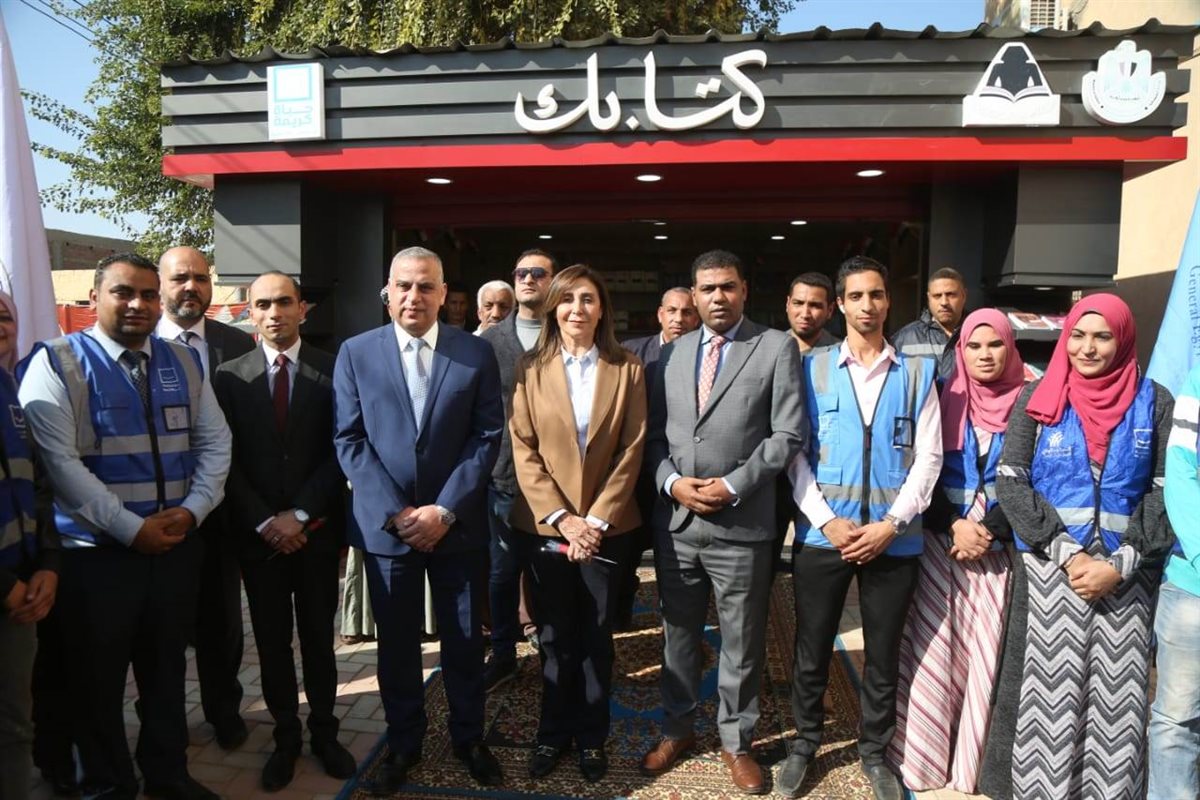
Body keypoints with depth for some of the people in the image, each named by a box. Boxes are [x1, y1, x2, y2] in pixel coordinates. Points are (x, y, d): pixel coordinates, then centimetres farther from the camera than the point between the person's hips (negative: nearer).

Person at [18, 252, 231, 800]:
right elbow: (59, 461, -16)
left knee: (166, 667, 18)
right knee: (99, 676, 11)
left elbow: (215, 443, 7)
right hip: (96, 550, -4)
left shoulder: (183, 362, 7)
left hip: (177, 545, 4)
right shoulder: (58, 362, -7)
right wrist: (132, 528, -18)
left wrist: (193, 509, -9)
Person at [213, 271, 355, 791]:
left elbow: (339, 452, -5)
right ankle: (286, 736, 27)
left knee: (319, 637, 12)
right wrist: (265, 521, -11)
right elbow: (227, 460, -2)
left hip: (317, 530, -1)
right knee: (272, 642, 12)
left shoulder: (332, 370, -2)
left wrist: (300, 514, -12)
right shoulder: (229, 377, 1)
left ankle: (324, 732, 28)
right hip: (258, 533, 1)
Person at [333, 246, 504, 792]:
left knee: (464, 639, 12)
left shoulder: (476, 353, -1)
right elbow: (349, 441, -3)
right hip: (385, 525, 0)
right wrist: (394, 512, -11)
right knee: (396, 643, 13)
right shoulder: (356, 353, 0)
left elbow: (487, 437, -4)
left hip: (456, 524, 0)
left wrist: (445, 509, -12)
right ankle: (403, 743, 33)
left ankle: (468, 738, 33)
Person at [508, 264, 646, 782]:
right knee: (556, 636, 12)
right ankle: (554, 732, 30)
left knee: (597, 636, 12)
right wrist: (561, 517, -12)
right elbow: (523, 450, -3)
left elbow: (632, 450, -3)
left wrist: (596, 518, -11)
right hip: (546, 523, 0)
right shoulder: (531, 369, 1)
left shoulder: (627, 369, 0)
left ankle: (592, 736, 29)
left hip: (606, 524, 0)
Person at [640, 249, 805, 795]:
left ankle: (736, 741, 31)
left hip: (741, 525, -3)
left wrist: (732, 485, -14)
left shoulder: (777, 348, -2)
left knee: (742, 643, 11)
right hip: (674, 522, 3)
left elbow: (788, 434, -7)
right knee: (678, 634, 17)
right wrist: (672, 482, -8)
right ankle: (677, 728, 37)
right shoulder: (670, 354, 9)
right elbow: (653, 435, 9)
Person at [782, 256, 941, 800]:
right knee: (811, 651, 11)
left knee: (883, 656, 14)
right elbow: (796, 453, -2)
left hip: (894, 540, 1)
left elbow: (928, 457, 0)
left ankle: (874, 752, 34)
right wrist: (828, 521, -11)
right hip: (822, 534, 0)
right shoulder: (813, 368, 2)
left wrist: (890, 524, -10)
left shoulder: (917, 372, 4)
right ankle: (804, 743, 32)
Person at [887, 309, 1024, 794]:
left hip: (999, 544, 0)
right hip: (941, 541, 0)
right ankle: (924, 753, 14)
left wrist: (990, 531, -11)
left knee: (987, 651, 4)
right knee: (932, 648, 2)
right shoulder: (943, 401, 2)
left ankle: (974, 759, 19)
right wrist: (955, 525, -11)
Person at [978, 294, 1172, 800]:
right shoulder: (1039, 398, 2)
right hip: (1049, 569, -1)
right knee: (1047, 689, 3)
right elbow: (1010, 482, -4)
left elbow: (1166, 491, 0)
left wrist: (1122, 564, -10)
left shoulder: (1155, 403, 4)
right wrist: (1067, 554, -11)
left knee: (1115, 696, 4)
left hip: (1125, 575, 1)